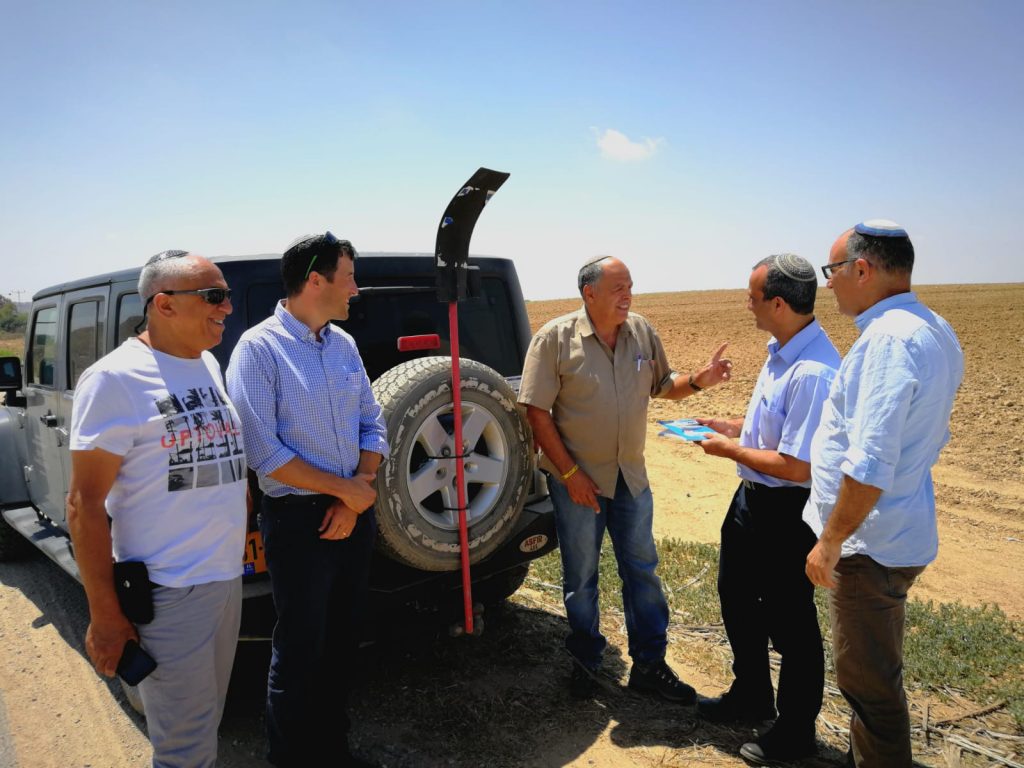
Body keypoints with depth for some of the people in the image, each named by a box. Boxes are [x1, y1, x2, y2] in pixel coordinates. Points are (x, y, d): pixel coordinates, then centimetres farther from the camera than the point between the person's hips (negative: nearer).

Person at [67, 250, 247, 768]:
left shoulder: (209, 365, 9)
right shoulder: (117, 378, -15)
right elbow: (85, 504, -15)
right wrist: (104, 614, -14)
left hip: (227, 577, 7)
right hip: (170, 593, -7)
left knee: (206, 722, 21)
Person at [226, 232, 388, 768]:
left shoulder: (344, 344, 7)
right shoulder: (259, 348, -13)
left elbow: (372, 422, 8)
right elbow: (262, 450, -18)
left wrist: (359, 492, -6)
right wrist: (345, 488, -15)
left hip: (354, 516, 7)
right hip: (298, 521, -6)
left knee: (343, 640, 18)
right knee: (300, 649, 7)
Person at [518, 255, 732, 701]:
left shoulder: (643, 333, 2)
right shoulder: (555, 338, -12)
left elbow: (663, 386, 12)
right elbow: (537, 412, -13)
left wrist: (699, 381, -10)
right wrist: (570, 473, -16)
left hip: (631, 477, 4)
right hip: (577, 480, -4)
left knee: (642, 569, 11)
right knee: (580, 576, 11)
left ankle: (649, 666, 26)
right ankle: (585, 661, 30)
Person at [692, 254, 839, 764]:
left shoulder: (812, 372, -29)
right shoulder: (781, 350, 3)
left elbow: (796, 466, -29)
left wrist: (730, 449, -17)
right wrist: (731, 426, 8)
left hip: (787, 511, -10)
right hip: (753, 498, 10)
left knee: (790, 625, 8)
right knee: (737, 598, 24)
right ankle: (751, 698, 46)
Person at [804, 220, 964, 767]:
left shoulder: (889, 338, -25)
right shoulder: (935, 331, 8)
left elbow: (870, 465, -31)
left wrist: (830, 542, -20)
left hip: (870, 545, -10)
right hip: (899, 534, 10)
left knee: (869, 682, 7)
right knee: (877, 672, 26)